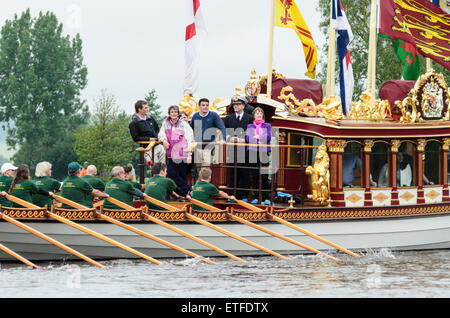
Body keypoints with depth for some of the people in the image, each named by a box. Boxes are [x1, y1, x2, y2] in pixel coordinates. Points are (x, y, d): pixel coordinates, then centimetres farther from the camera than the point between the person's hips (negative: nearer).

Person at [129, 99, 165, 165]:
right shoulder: (134, 123, -7)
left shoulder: (150, 118, 14)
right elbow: (136, 138, -12)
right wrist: (148, 139, -15)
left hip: (158, 146, 7)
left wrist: (157, 135, 8)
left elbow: (157, 128, 28)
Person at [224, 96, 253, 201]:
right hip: (232, 149, 3)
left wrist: (243, 139, -14)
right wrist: (230, 138, -7)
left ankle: (244, 196, 2)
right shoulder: (229, 118, 14)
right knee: (233, 173, 4)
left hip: (244, 150, -3)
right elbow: (225, 133, 13)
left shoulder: (249, 118, 4)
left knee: (244, 174, -2)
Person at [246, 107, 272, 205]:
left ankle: (266, 198, -3)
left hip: (264, 153, -1)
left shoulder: (267, 126, 13)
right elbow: (247, 138, 0)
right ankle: (255, 197, 7)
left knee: (264, 176, -5)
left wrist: (258, 136, -6)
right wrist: (258, 140, -12)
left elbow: (268, 137, -2)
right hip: (253, 152, 1)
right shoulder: (250, 126, 14)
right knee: (254, 176, 1)